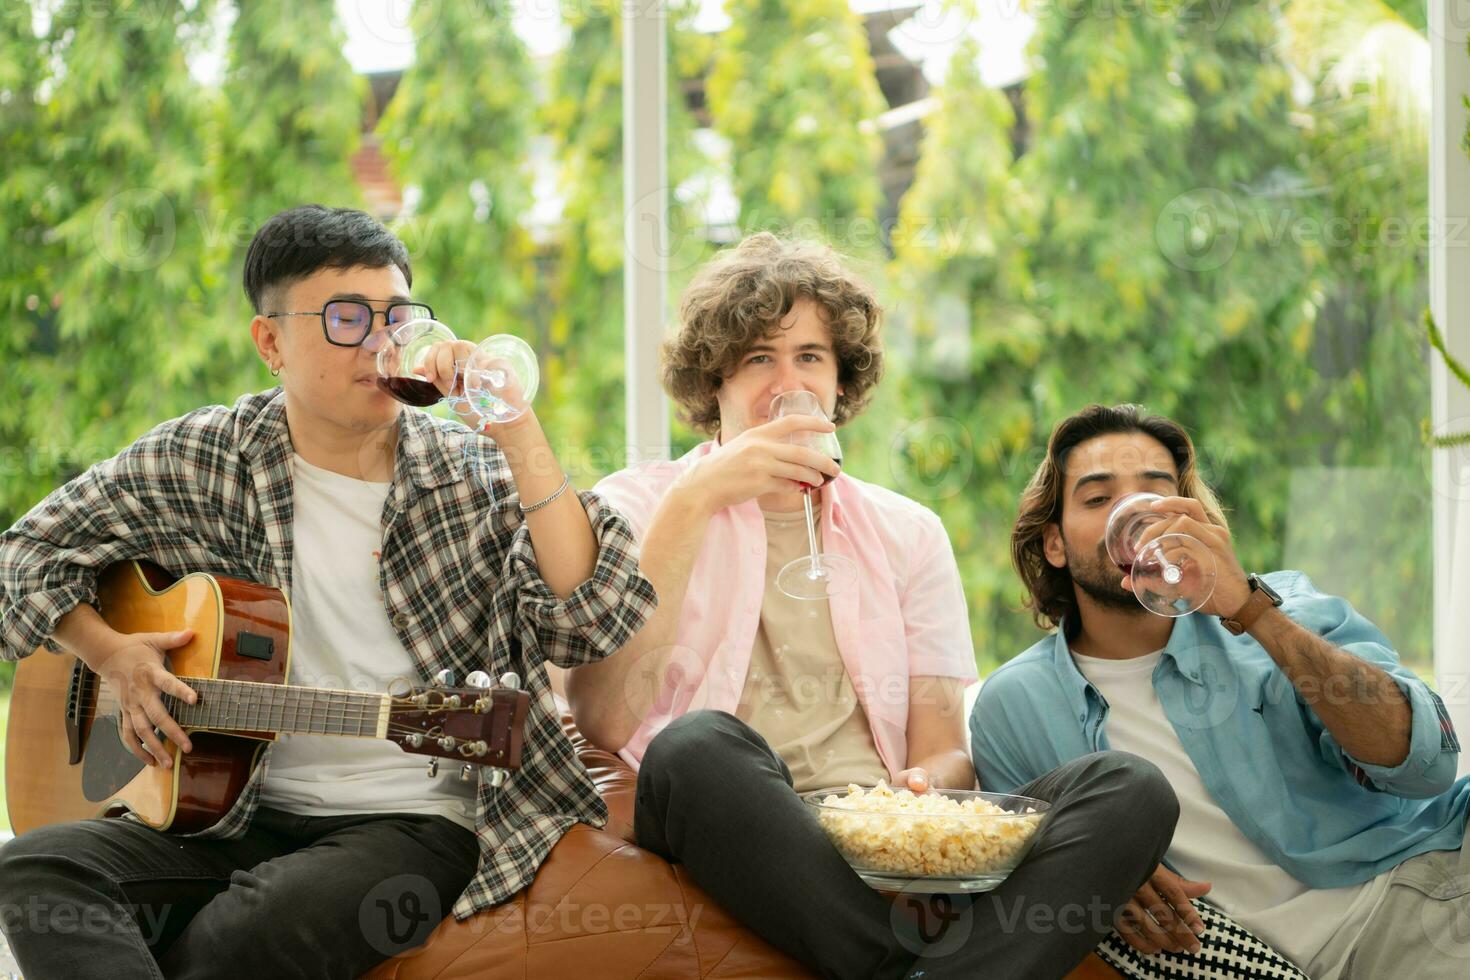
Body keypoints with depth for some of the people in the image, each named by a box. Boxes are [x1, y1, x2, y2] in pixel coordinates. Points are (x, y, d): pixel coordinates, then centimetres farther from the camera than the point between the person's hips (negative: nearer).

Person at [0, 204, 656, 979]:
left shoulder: (480, 477, 0)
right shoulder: (201, 459, 5)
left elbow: (591, 624, -15)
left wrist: (518, 433, -20)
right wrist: (111, 656, -2)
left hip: (416, 820, -3)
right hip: (238, 810, 4)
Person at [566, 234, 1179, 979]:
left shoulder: (907, 534, 21)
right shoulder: (639, 505, 11)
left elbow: (944, 750, 12)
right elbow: (604, 722, -8)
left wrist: (927, 788, -14)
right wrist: (691, 502, -12)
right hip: (732, 840, -3)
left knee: (1129, 789, -21)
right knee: (699, 743, -37)